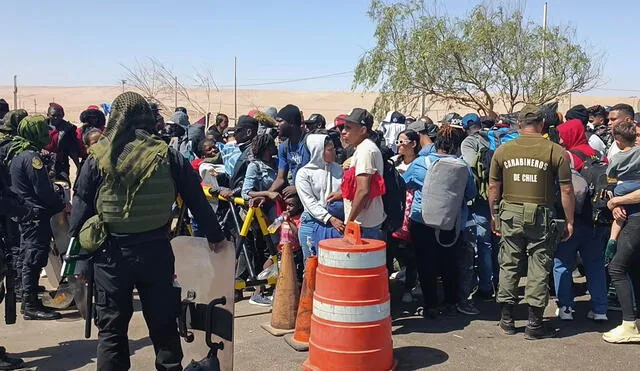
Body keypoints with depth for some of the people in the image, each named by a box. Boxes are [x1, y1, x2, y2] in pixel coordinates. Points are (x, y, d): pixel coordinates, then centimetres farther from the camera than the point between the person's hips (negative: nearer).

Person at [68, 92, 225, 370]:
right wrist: (214, 235, 15)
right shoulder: (168, 156, -3)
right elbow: (197, 201, 3)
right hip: (156, 251, 1)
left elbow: (80, 208, -3)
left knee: (111, 328, 11)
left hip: (112, 253, -1)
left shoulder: (98, 159, -6)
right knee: (163, 324, 15)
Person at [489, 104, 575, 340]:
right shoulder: (555, 151, -6)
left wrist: (494, 215, 17)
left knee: (509, 265, 13)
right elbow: (566, 190, -5)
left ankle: (507, 319, 21)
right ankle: (534, 324, 11)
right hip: (541, 216, -2)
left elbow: (493, 187, 6)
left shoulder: (502, 150, 1)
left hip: (510, 215, 2)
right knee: (539, 268, 6)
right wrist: (569, 221, 4)